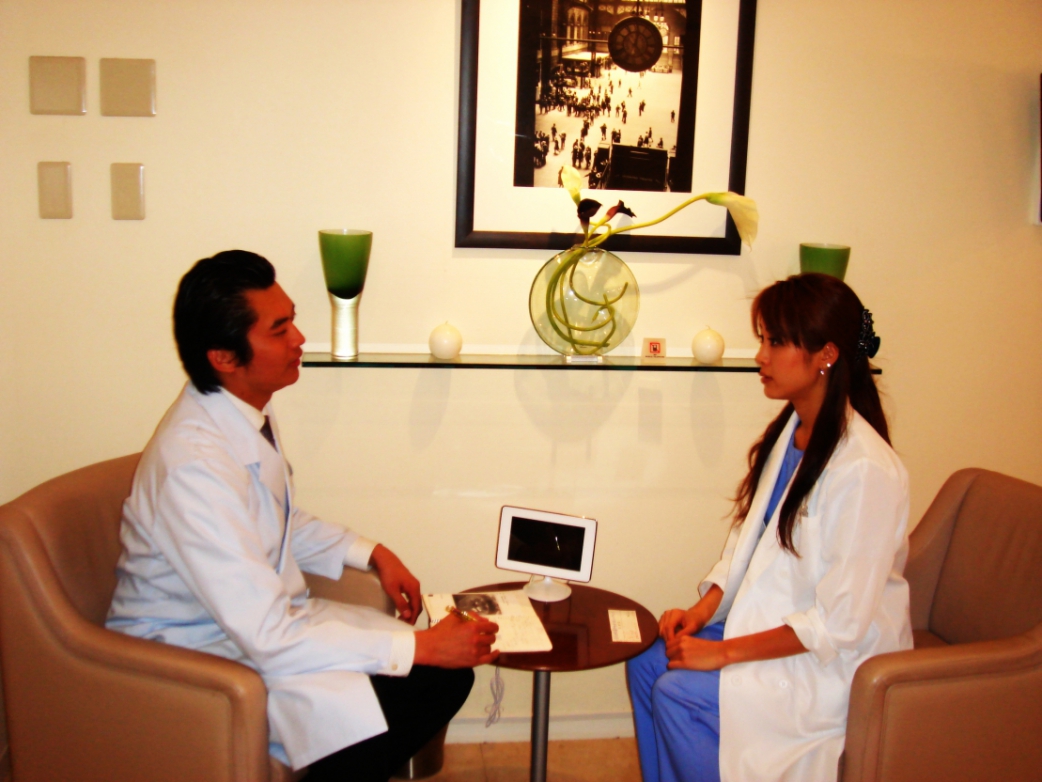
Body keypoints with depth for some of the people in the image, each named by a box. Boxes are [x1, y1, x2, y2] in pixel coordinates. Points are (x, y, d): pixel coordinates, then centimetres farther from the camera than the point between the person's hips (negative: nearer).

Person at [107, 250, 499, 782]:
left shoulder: (245, 409, -3)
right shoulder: (194, 463, -30)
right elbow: (268, 638, -29)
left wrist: (373, 554, 3)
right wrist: (421, 646, -24)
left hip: (262, 614, 8)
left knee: (447, 673, -6)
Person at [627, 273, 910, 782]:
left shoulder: (865, 470, -26)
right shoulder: (789, 434, 2)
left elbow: (841, 624, -24)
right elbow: (748, 542, 10)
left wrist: (725, 652, -20)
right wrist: (703, 611, -4)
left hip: (838, 661, -8)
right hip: (775, 623, 8)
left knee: (679, 693, -19)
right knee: (648, 660, -4)